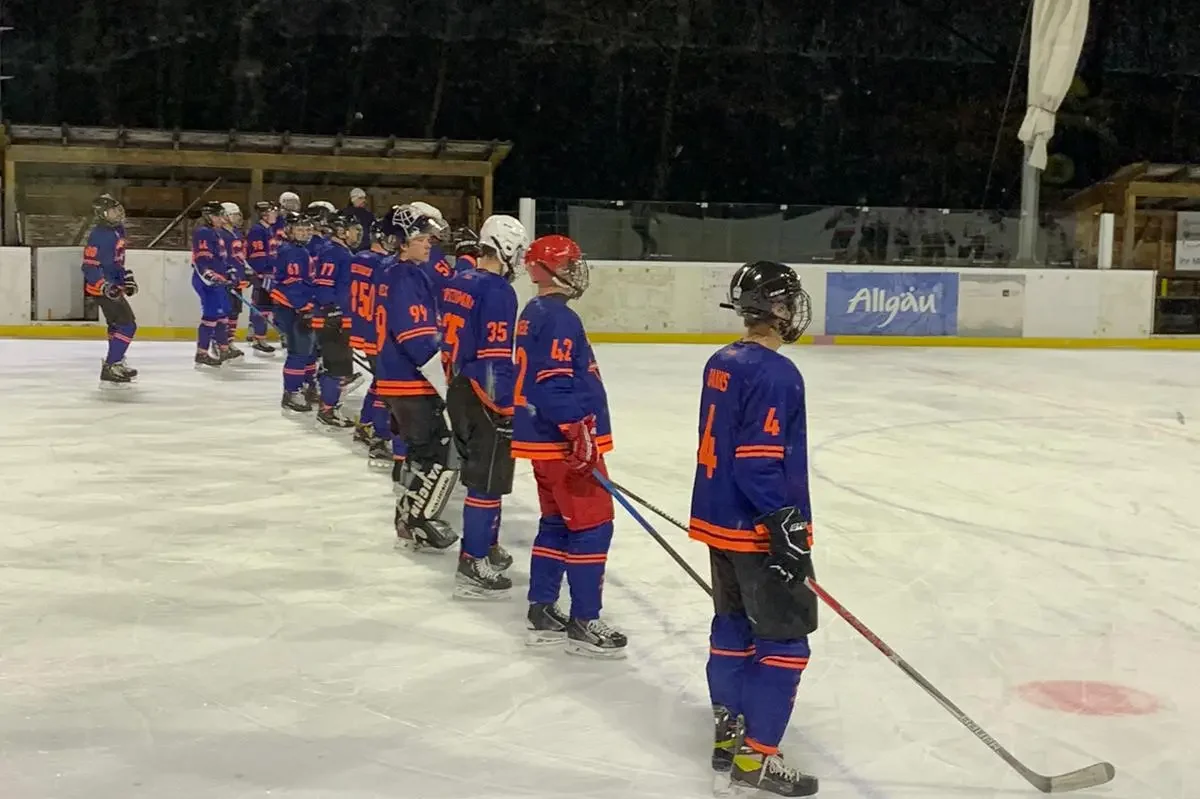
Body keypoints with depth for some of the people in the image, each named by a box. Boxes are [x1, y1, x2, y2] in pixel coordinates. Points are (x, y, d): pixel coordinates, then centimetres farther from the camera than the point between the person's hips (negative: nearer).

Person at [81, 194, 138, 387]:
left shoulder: (117, 230, 7)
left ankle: (116, 363, 44)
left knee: (118, 323, 25)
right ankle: (109, 371, -19)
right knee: (127, 325, -16)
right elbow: (90, 266, -24)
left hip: (114, 285, 10)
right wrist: (105, 286, -34)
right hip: (102, 288, -10)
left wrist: (127, 276, 18)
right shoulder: (98, 236, -22)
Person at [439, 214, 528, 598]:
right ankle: (472, 566, -1)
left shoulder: (458, 283, 9)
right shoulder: (497, 290, -17)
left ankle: (485, 546, 34)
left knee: (479, 473, 21)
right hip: (485, 398, -9)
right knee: (487, 480, -3)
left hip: (459, 391, 9)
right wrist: (507, 409, -16)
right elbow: (496, 356, -21)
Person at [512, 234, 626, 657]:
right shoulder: (558, 318, -18)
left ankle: (542, 612, 22)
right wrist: (579, 434, -24)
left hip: (546, 438, 10)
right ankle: (584, 622, 1)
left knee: (556, 523, 16)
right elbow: (554, 384, -25)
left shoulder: (535, 313, 14)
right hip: (563, 440, -10)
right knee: (592, 525, -4)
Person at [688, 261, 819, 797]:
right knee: (784, 640, -1)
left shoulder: (722, 363, 9)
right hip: (759, 530, -9)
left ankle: (730, 733, 27)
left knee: (733, 628, 18)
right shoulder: (775, 374, -20)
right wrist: (784, 525, -23)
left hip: (721, 521, 10)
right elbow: (758, 461, -25)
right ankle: (756, 754, 1)